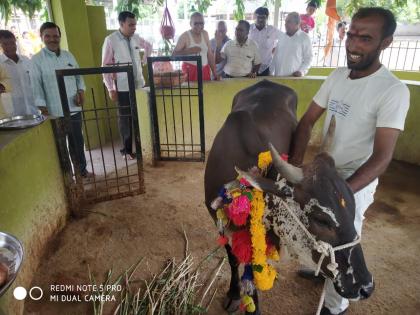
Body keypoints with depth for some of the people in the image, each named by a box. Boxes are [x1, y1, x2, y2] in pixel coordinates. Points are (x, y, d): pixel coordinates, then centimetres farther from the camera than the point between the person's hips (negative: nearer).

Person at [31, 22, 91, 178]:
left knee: (77, 141, 15)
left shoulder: (68, 55, 9)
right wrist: (43, 108, -14)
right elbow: (36, 86, -7)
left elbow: (78, 76, 14)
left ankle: (82, 169, 32)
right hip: (54, 112, -4)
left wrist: (81, 91, -4)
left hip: (74, 108, 4)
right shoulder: (36, 60, -4)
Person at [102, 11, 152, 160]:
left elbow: (149, 46, 26)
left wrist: (144, 61, 15)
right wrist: (110, 88, -12)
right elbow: (106, 66, -9)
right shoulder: (110, 40, -9)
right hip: (123, 87, -4)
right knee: (125, 119, 5)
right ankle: (127, 149, 19)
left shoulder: (136, 38, 5)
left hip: (139, 84, 5)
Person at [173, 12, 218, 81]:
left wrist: (214, 72, 8)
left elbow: (210, 54, 12)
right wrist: (189, 51, -20)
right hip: (190, 70, -4)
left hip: (205, 70, 4)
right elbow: (174, 54, -9)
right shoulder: (184, 36, -4)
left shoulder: (205, 34, 10)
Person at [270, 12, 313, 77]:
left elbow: (308, 58, -2)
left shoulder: (304, 38, -2)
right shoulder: (281, 36, 10)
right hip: (278, 76, 4)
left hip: (294, 77, -3)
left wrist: (302, 71, -15)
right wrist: (271, 73, 9)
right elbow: (275, 56, 13)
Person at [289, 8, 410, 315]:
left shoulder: (393, 91, -21)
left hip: (356, 183, -5)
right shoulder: (337, 76, -2)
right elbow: (307, 121, 0)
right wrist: (294, 164, -14)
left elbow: (381, 159, -25)